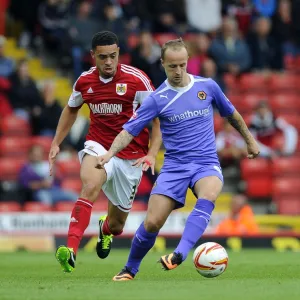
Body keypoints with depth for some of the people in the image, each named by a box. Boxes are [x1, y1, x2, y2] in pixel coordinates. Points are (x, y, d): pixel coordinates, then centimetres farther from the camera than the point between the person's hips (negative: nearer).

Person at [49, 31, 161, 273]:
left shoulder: (137, 80, -12)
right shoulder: (85, 81, -1)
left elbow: (158, 117, -7)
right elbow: (71, 109, 20)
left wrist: (152, 153, -18)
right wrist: (56, 143, 14)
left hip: (131, 156, -1)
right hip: (98, 146, 1)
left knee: (117, 223, 11)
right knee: (90, 186, -34)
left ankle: (106, 229, 51)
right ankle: (71, 249, -44)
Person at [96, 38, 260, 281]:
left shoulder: (207, 86, 3)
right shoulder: (158, 99, -2)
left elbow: (231, 113, 21)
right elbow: (129, 130, -4)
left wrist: (250, 140, 29)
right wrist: (110, 152, -21)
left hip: (206, 163, 0)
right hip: (174, 167, 0)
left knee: (207, 197, -35)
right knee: (152, 223, -11)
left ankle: (180, 254, -47)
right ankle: (130, 269, 15)